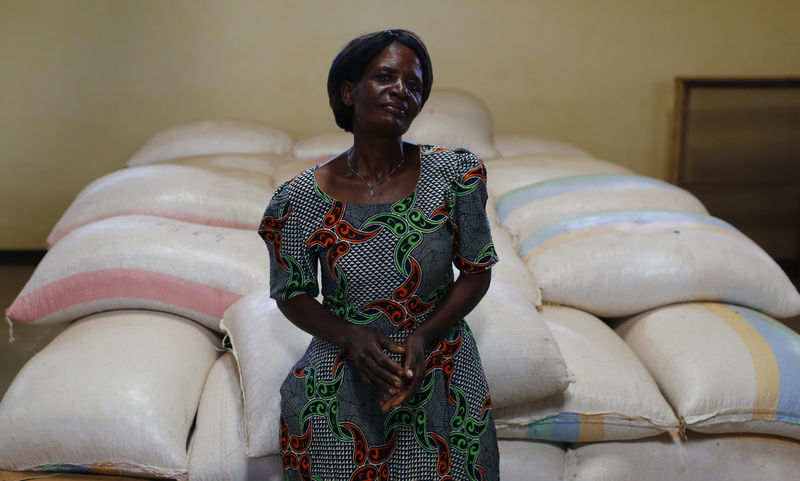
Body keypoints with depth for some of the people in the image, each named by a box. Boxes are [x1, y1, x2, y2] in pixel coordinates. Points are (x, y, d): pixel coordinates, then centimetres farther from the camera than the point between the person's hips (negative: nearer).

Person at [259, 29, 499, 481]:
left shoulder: (456, 173, -9)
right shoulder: (300, 198, -10)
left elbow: (477, 271, -1)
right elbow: (292, 295, 1)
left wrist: (423, 336, -15)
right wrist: (351, 337, -17)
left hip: (441, 371, 1)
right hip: (343, 377, 0)